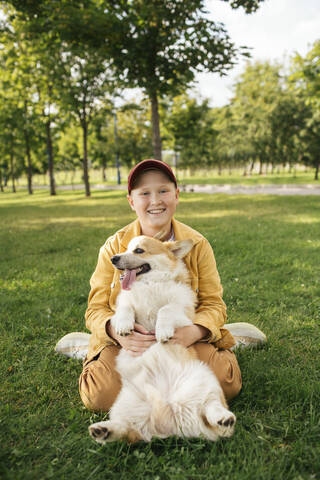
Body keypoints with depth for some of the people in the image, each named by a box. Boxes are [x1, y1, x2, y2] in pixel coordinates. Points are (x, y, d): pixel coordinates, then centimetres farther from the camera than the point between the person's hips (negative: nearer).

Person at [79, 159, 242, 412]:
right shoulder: (114, 247, -5)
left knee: (226, 382, -23)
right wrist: (115, 330, -29)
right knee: (100, 395, -25)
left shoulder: (198, 245, -4)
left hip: (183, 336, 1)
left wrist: (194, 331, -27)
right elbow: (96, 308, -4)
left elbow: (214, 304, -4)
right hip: (128, 340, 0)